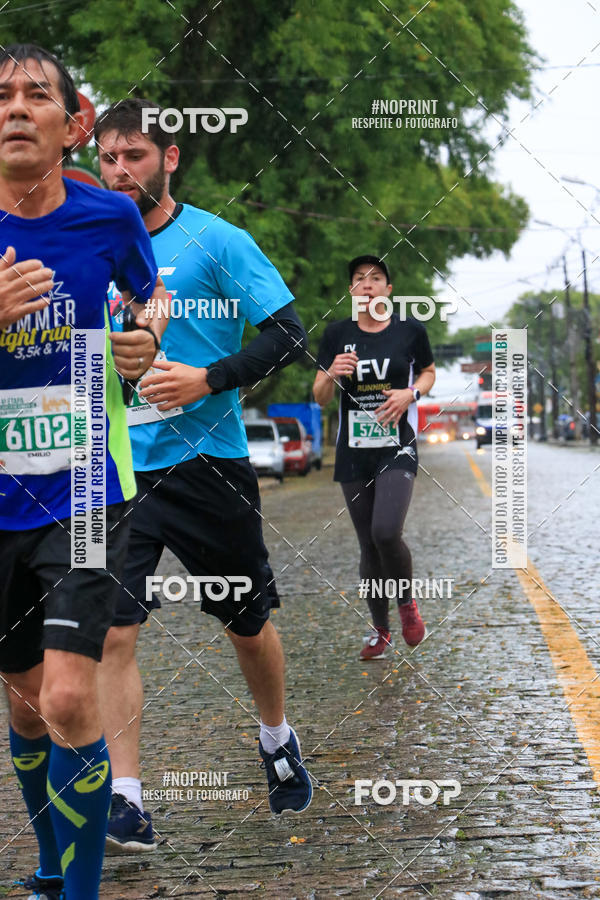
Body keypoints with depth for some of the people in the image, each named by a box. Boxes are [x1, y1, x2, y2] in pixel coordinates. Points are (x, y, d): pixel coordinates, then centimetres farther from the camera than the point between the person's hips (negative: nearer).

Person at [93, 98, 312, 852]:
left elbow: (287, 335, -9)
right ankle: (126, 803, -10)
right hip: (119, 471, 3)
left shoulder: (216, 241, -6)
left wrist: (208, 379, -20)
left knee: (247, 623, 13)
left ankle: (277, 741, 40)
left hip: (207, 465, -3)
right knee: (112, 632, -11)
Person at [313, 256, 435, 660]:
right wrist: (332, 374, -17)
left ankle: (407, 603, 7)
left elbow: (429, 372, 14)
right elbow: (320, 397, 5)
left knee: (386, 532, -21)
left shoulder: (411, 331, -3)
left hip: (398, 447, -3)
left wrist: (410, 394, -7)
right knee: (368, 543, 6)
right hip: (353, 451, 3)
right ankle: (380, 630, 21)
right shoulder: (337, 334, 1)